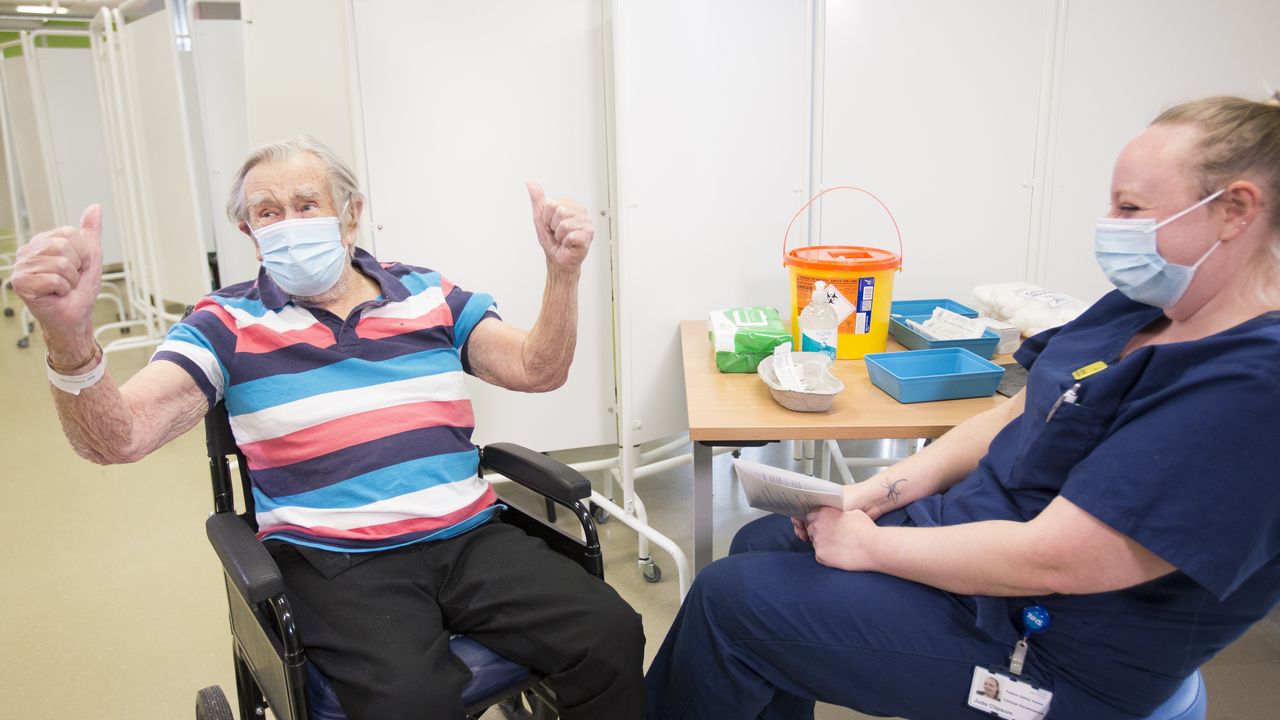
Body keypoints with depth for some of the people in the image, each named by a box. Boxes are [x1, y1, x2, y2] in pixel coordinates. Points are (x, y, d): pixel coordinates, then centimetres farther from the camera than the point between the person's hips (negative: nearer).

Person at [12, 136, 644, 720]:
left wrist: (563, 271, -12)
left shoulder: (428, 295, 12)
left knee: (610, 635, -18)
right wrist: (70, 337, -29)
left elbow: (536, 370, 5)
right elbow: (118, 438, -8)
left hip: (469, 535, 3)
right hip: (335, 560, -2)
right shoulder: (230, 325, 5)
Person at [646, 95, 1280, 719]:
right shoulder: (1135, 311, 3)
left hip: (1038, 655, -9)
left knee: (729, 598, -9)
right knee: (759, 543, 11)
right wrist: (878, 493, -3)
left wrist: (866, 543, -18)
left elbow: (1049, 561, -30)